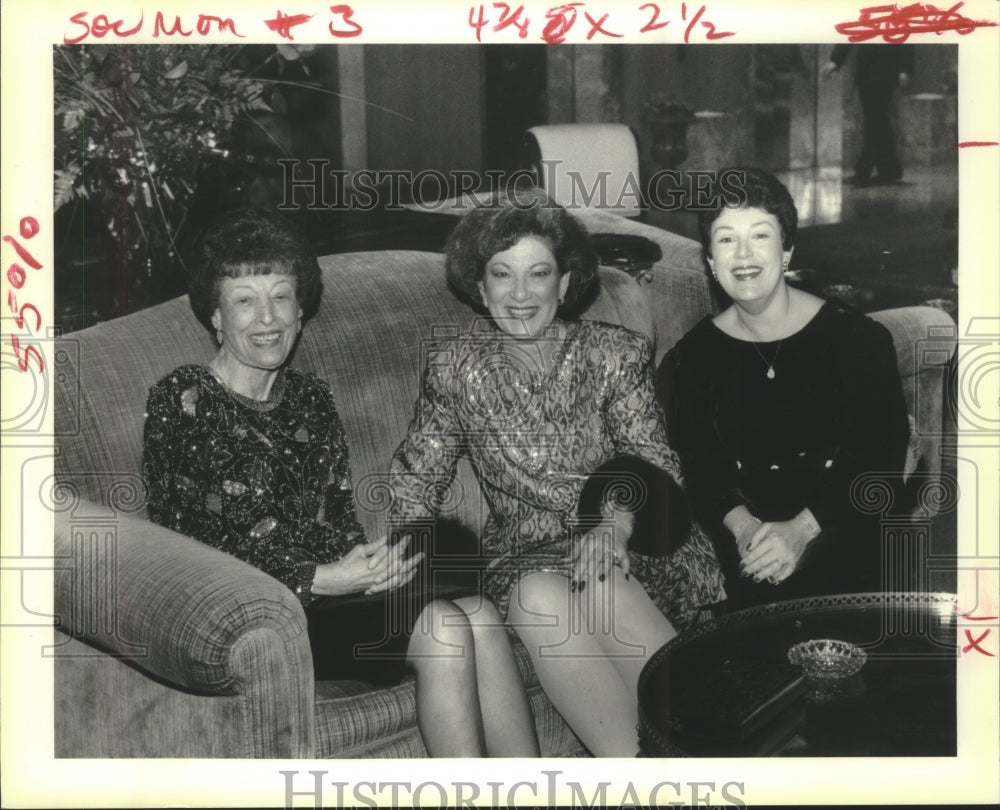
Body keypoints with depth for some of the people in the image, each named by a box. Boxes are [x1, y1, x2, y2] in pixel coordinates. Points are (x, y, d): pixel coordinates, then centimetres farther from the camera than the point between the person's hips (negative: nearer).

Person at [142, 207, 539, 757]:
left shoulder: (310, 399, 14)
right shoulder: (182, 402, -5)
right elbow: (205, 550, -12)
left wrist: (368, 567, -10)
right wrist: (326, 579, -22)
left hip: (332, 592, 6)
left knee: (479, 615, -20)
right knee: (445, 628, -24)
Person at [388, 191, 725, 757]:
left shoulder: (615, 354, 0)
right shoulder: (457, 367, 3)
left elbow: (657, 467, -8)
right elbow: (418, 478, 10)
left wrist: (616, 526, -28)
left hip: (633, 547, -1)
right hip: (523, 556, 1)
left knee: (599, 582, -34)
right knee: (538, 596, -33)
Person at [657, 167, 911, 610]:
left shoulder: (859, 340, 1)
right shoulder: (690, 359, 7)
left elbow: (883, 461, -5)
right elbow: (695, 467, 2)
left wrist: (801, 530, -18)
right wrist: (743, 527, -19)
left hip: (845, 542, 0)